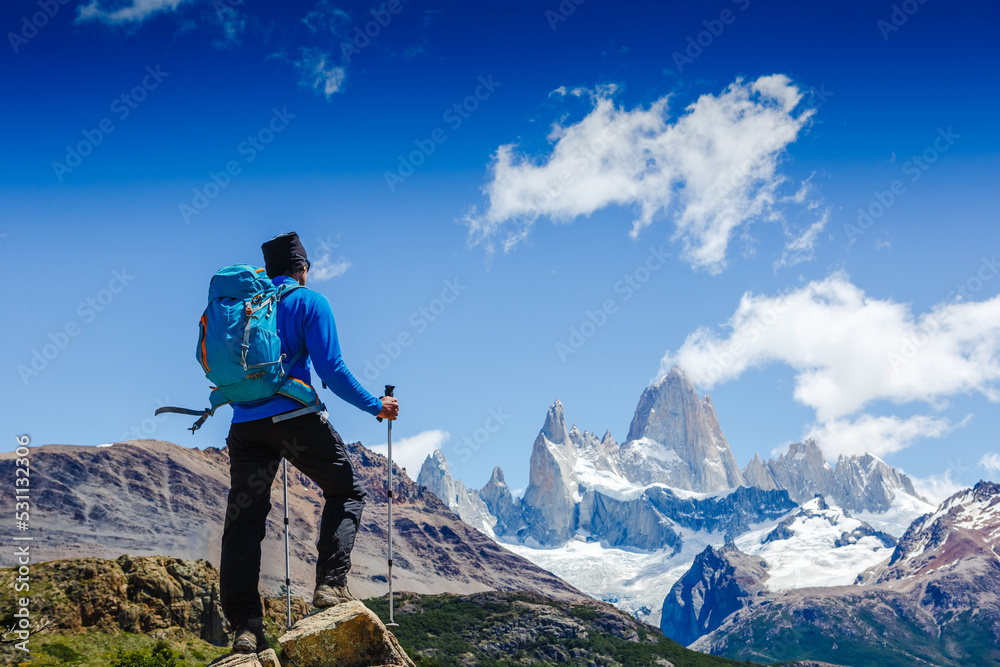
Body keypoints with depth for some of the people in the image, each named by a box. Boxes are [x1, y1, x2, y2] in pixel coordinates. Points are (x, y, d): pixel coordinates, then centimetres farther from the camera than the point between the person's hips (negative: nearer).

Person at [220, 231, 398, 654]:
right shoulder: (309, 302, 3)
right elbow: (331, 369, -6)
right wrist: (375, 406, 4)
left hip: (245, 424, 4)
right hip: (294, 416, -4)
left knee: (243, 520, 5)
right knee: (346, 492, 14)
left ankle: (244, 626, -2)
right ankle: (331, 584, -3)